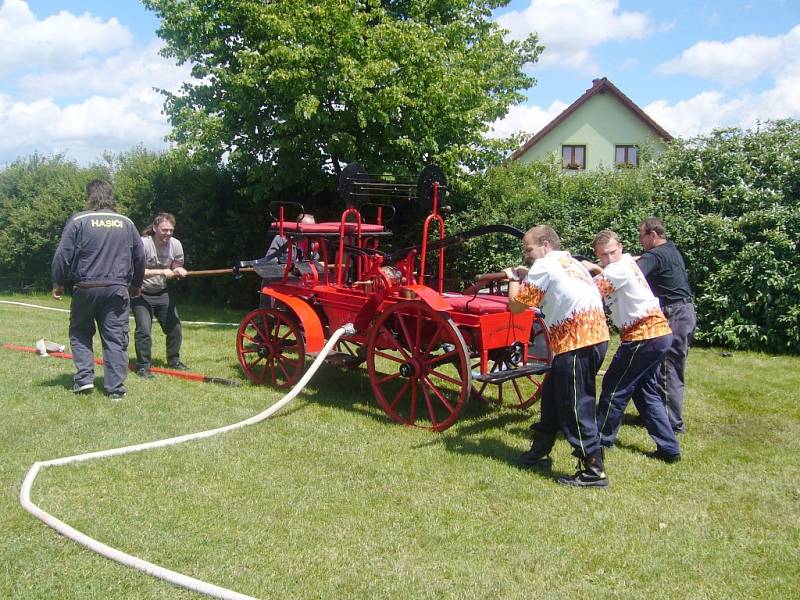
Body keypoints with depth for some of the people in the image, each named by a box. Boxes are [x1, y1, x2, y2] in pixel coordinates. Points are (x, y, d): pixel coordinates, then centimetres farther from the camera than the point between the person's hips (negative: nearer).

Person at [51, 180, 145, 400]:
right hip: (117, 290, 2)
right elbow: (140, 257, 14)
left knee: (80, 333, 16)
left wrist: (58, 284, 8)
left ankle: (84, 378, 6)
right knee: (115, 338, 4)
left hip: (86, 289, -2)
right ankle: (115, 388, 2)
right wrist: (136, 285, 27)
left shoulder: (78, 220, -3)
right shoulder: (126, 223, 8)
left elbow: (63, 255, -4)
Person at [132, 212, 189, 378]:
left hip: (162, 293, 6)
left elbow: (177, 267, 8)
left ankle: (173, 360, 29)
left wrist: (179, 271, -16)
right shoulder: (143, 243, -22)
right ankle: (143, 366, 1)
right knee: (144, 330, -15)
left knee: (174, 326, 8)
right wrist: (162, 272, -35)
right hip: (142, 294, -6)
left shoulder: (175, 245, -4)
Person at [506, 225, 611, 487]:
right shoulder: (570, 262, 21)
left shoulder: (544, 265, -6)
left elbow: (516, 305, -3)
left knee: (577, 407, -4)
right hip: (593, 336, 10)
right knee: (551, 394, 19)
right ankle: (539, 452, 31)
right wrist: (526, 277, 18)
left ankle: (594, 472, 0)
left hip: (578, 342, -10)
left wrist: (513, 279, 14)